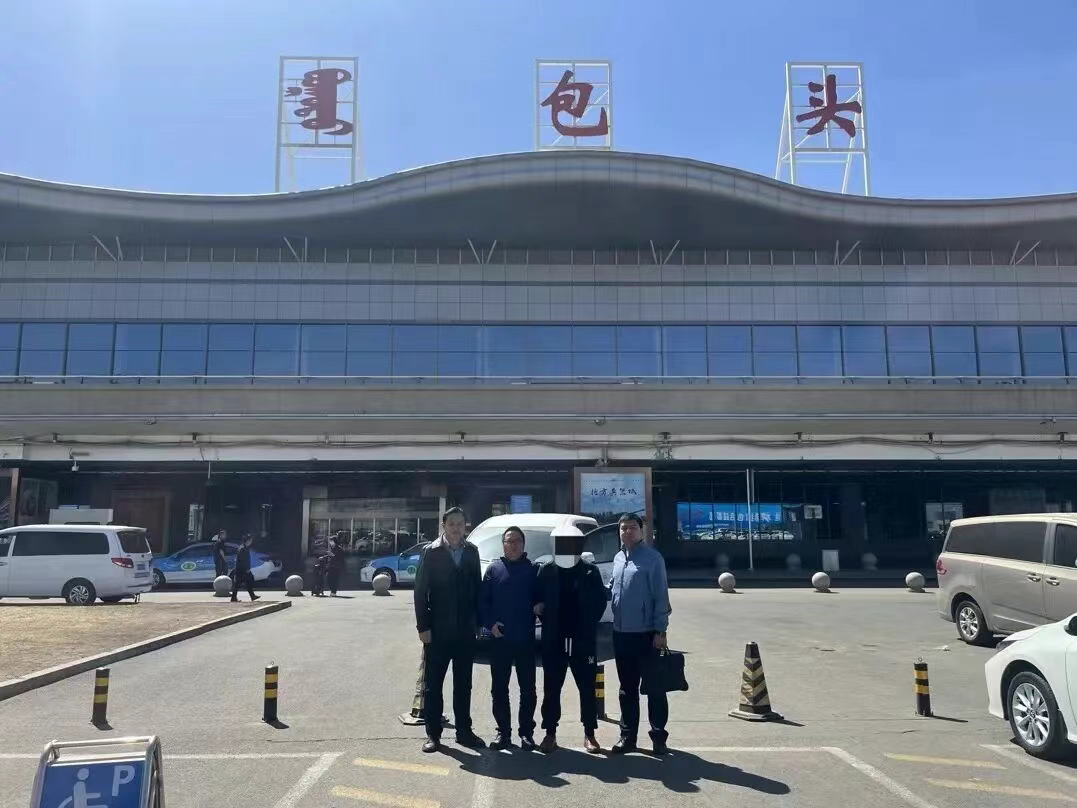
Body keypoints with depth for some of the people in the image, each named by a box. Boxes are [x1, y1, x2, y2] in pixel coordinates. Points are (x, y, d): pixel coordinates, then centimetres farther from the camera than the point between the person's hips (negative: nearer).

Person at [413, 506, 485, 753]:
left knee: (463, 684, 12)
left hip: (465, 631, 3)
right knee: (432, 684, 6)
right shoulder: (431, 552, -5)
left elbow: (477, 587, 7)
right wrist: (423, 626, -11)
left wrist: (477, 621, 2)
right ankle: (433, 734, 16)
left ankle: (464, 731, 23)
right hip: (438, 630, -3)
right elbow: (420, 591, -7)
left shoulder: (471, 552, 5)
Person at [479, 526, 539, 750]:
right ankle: (503, 731, 18)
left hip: (526, 639, -1)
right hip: (499, 639, 1)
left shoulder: (532, 570, 3)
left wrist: (539, 608, -14)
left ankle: (527, 732, 17)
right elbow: (483, 601, 3)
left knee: (528, 688, 6)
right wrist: (490, 624, -9)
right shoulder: (493, 569, 4)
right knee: (499, 689, 8)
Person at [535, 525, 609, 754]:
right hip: (553, 641, 1)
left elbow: (601, 601, 1)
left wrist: (589, 626, -4)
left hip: (583, 640, 0)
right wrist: (549, 622, -1)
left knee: (587, 689, 7)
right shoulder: (545, 571, 1)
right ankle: (550, 733, 17)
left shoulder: (590, 571, 0)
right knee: (551, 689, 7)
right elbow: (538, 600, 4)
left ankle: (589, 734, 17)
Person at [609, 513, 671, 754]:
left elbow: (661, 596, -12)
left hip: (646, 633, -6)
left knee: (653, 687, 3)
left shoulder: (652, 558, -9)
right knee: (627, 688, 15)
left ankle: (658, 736, 14)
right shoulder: (618, 558, 11)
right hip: (621, 633, 6)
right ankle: (628, 735, 24)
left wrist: (660, 630, -15)